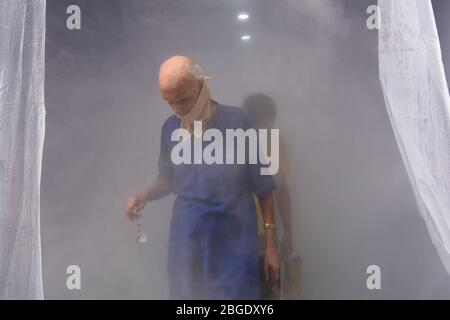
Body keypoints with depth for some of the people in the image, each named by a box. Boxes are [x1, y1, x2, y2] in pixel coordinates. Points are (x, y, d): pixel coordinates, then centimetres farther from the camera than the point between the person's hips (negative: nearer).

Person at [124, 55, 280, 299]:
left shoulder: (238, 121, -10)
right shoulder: (170, 128, 3)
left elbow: (263, 185, -6)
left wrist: (271, 244, -6)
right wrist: (144, 196, -5)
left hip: (233, 237, -3)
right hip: (186, 238, 4)